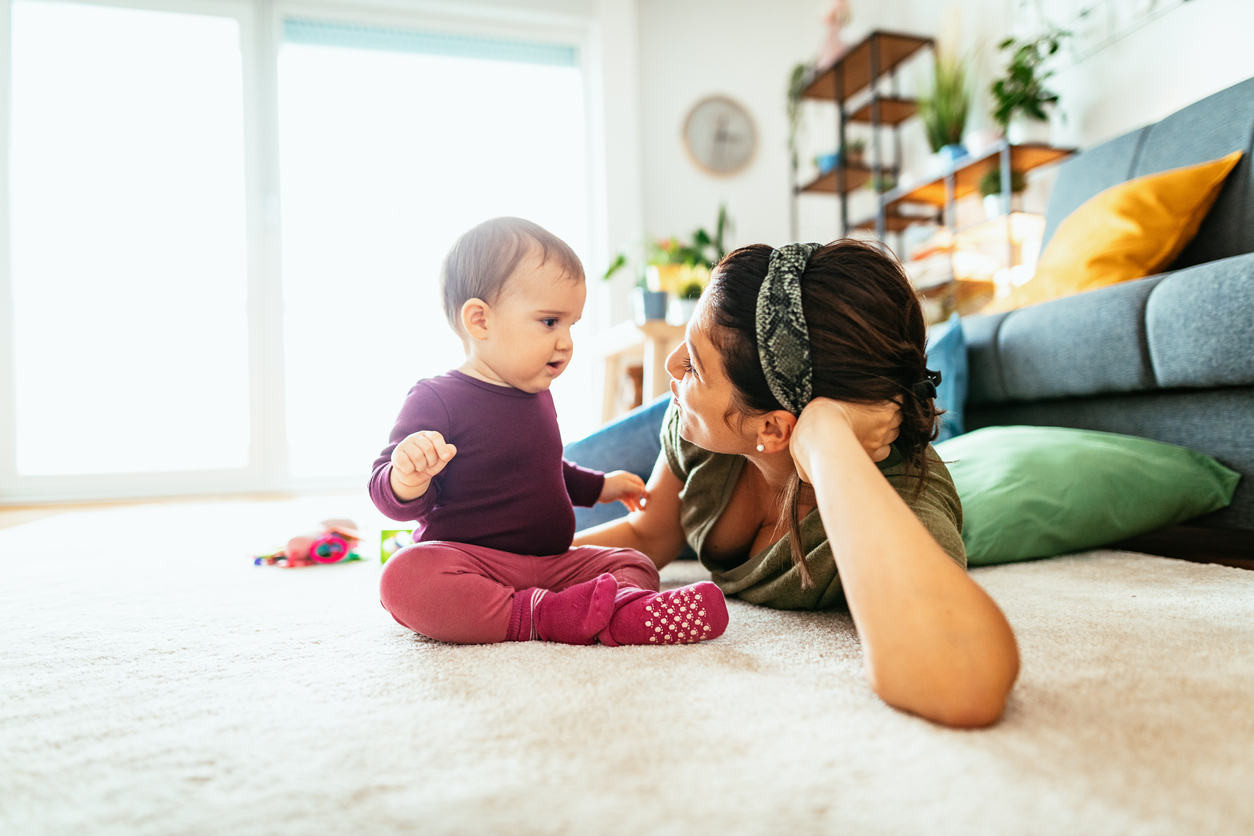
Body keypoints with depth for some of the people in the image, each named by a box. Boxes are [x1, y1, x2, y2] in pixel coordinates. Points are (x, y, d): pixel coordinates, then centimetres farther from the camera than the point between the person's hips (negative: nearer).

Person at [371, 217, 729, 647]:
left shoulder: (535, 394, 16)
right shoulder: (438, 400, -10)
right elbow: (385, 493, -13)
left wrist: (598, 487, 40)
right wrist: (407, 478, -36)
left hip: (550, 563, 7)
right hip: (471, 561, -7)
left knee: (634, 563, -6)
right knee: (404, 576, -35)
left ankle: (622, 613, -38)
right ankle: (540, 616, -41)